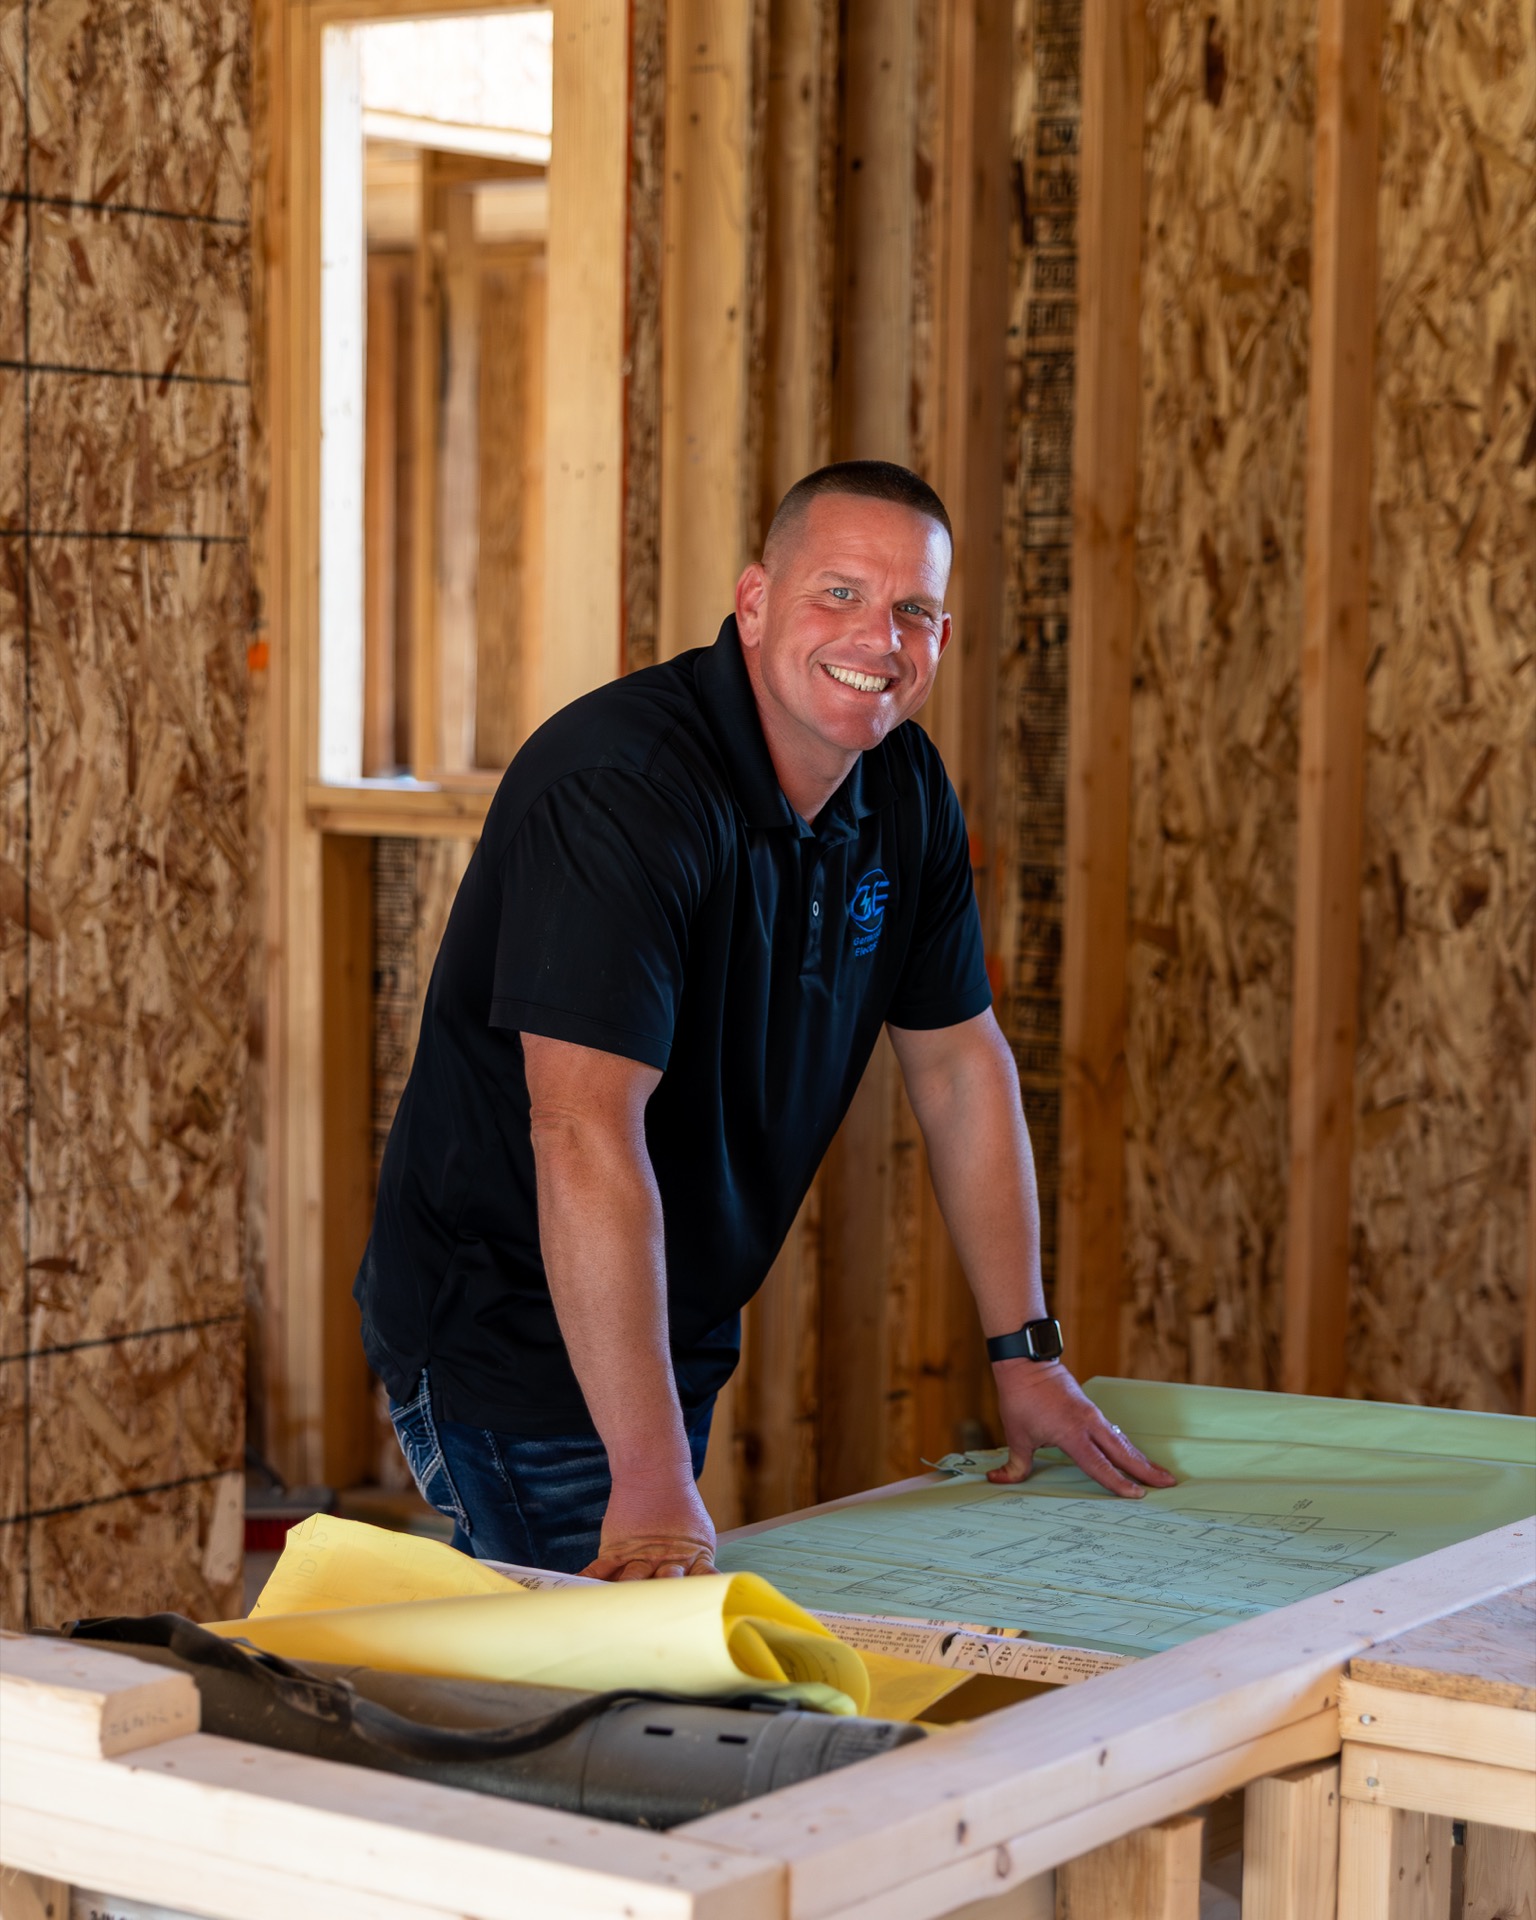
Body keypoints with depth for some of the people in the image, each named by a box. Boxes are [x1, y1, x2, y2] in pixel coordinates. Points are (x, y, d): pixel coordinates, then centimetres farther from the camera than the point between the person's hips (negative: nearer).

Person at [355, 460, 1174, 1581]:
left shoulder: (907, 794, 1)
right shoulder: (623, 785, -27)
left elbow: (961, 1064, 11)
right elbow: (586, 1131, -34)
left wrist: (1027, 1357, 10)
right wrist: (651, 1483, -39)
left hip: (677, 1337, 8)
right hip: (517, 1342, -8)